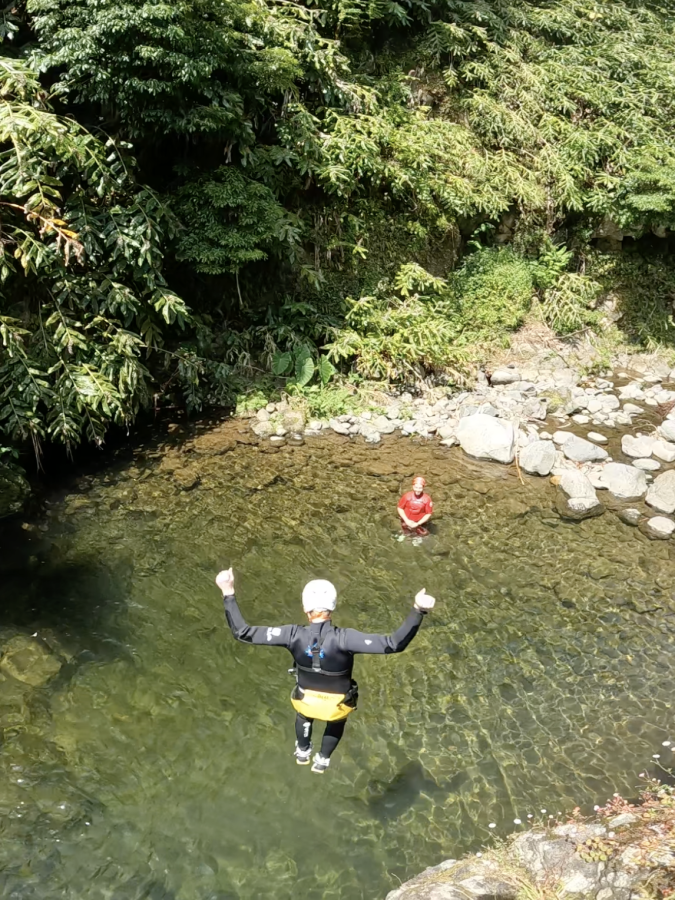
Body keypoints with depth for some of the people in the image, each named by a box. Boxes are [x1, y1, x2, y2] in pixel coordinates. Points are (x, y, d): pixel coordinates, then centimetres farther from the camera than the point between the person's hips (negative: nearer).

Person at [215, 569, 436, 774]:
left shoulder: (293, 635, -32)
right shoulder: (343, 638, -38)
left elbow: (242, 632, -29)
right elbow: (394, 644, -44)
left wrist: (228, 594, -27)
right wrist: (417, 611, -50)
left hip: (306, 700, 1)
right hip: (337, 705, -1)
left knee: (304, 715, 42)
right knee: (337, 722, 39)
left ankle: (302, 752, 63)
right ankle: (322, 760, 55)